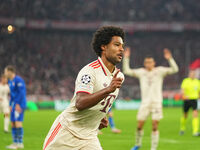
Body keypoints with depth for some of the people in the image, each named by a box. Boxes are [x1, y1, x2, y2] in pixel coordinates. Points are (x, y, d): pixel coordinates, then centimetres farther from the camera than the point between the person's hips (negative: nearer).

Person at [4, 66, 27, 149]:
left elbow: (21, 93, -18)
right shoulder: (10, 81, 16)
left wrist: (18, 104, -21)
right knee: (13, 123, 6)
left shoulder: (18, 80, -12)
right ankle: (15, 143, 8)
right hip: (14, 104, 9)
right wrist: (10, 105, 17)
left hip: (19, 104, -9)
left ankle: (20, 143, -12)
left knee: (18, 122, -13)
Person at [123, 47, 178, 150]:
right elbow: (126, 71, 7)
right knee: (139, 126, -1)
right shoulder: (141, 72, 9)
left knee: (155, 127, -6)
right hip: (145, 102, 2)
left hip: (157, 102, -2)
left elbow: (174, 69, -5)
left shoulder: (159, 71, 3)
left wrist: (170, 59, -20)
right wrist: (126, 58, -1)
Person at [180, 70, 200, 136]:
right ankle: (182, 129, 39)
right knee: (185, 115, 12)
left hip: (194, 100, 2)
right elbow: (182, 90, -19)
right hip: (186, 100, -2)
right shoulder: (185, 81, -5)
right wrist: (184, 95, -36)